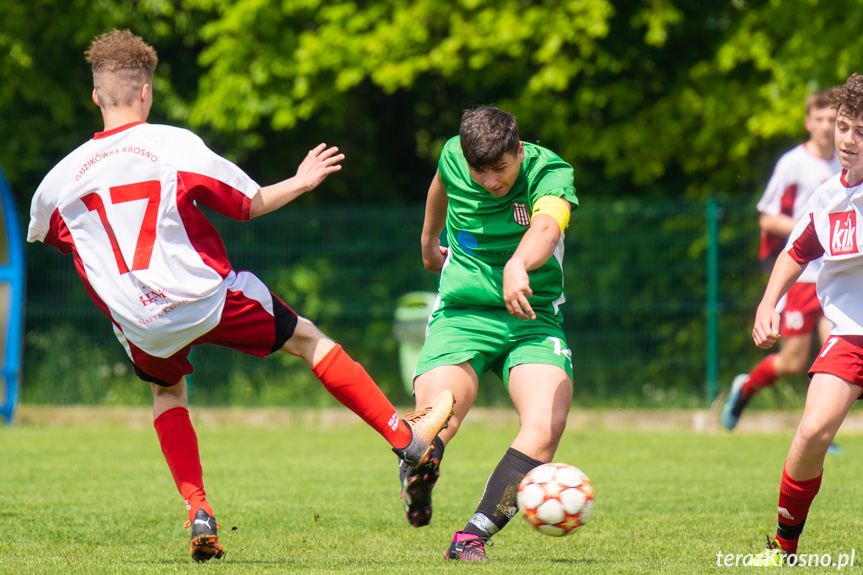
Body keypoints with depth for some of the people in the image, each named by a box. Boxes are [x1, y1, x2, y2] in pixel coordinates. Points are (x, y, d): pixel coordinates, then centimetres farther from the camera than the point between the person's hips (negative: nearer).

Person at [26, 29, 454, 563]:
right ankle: (406, 436, 21)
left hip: (141, 326, 3)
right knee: (307, 338, 16)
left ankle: (198, 511, 15)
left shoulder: (63, 177, -2)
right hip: (208, 298, -3)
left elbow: (42, 234, 18)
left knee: (167, 390, 31)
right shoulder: (176, 145, -9)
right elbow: (249, 203, 1)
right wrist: (300, 183, 19)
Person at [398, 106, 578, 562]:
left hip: (532, 319, -1)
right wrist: (428, 241, 38)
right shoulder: (453, 158, -4)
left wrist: (518, 264, -60)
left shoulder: (550, 173, -16)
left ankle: (474, 536, -23)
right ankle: (416, 487, 10)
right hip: (461, 314, 1)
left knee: (546, 425, -27)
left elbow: (546, 228, -39)